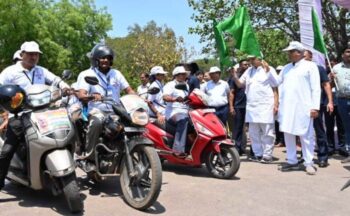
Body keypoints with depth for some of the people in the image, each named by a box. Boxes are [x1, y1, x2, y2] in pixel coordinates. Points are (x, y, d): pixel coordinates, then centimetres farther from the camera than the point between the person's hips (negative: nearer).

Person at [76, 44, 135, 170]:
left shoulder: (116, 73, 19)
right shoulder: (87, 74, 4)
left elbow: (129, 90, 14)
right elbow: (81, 95, -10)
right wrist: (92, 96, -33)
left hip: (116, 111, 5)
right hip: (97, 111, -4)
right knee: (96, 122, -39)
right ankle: (90, 158, -29)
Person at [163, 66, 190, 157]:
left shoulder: (186, 86, 25)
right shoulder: (171, 85, 0)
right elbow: (165, 97, -19)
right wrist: (175, 99, -37)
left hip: (185, 112, 8)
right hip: (173, 112, -8)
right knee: (183, 120, -37)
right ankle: (178, 149, -40)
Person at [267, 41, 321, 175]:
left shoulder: (310, 66, 1)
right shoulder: (287, 67, 18)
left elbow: (316, 88, -5)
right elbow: (276, 81, 20)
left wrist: (315, 107, -13)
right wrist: (268, 71, 6)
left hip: (303, 107, -6)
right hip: (286, 107, 6)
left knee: (306, 136, -1)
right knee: (288, 134, 8)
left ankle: (308, 163, 6)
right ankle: (292, 161, 17)